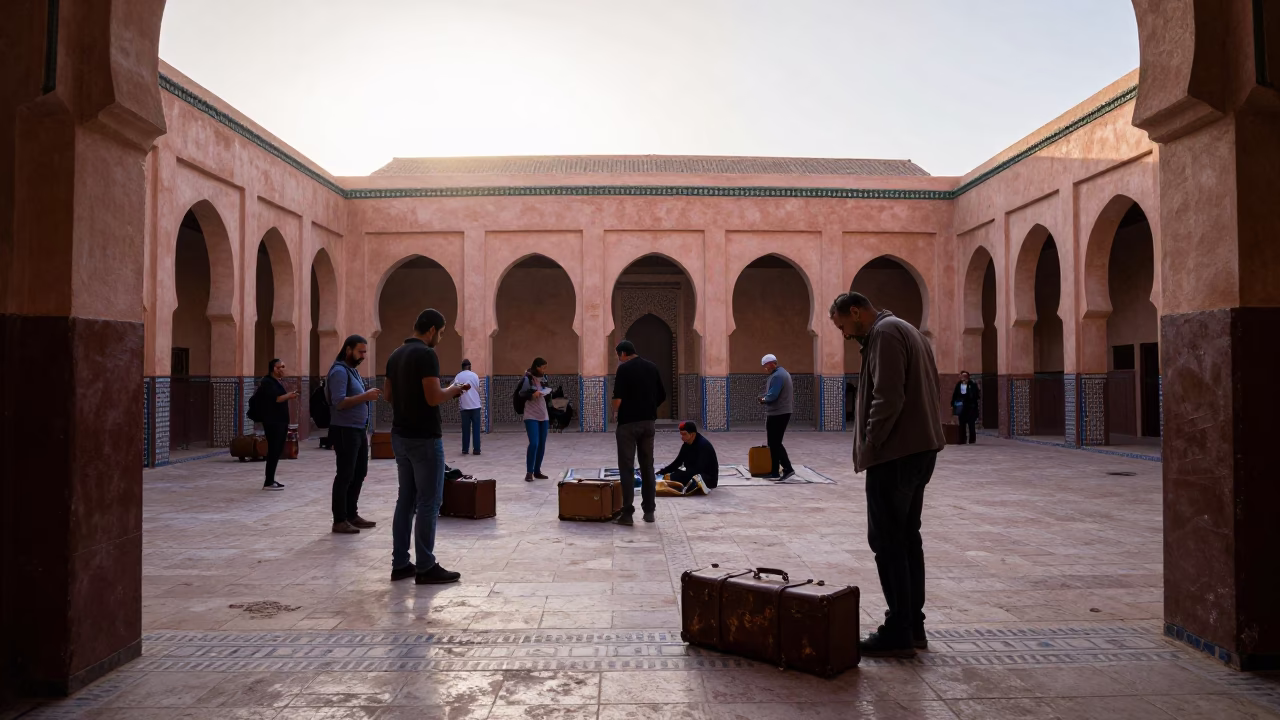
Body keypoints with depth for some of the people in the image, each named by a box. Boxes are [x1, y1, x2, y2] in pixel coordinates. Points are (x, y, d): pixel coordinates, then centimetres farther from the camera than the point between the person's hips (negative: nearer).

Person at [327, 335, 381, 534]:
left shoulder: (353, 370, 17)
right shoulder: (339, 371, -13)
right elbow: (339, 403, -23)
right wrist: (366, 396, -25)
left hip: (358, 430, 10)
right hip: (346, 431, -10)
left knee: (359, 473, 13)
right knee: (345, 475, -5)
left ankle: (352, 515, 22)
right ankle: (339, 520, 2)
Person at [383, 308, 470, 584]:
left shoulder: (395, 355, 11)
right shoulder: (426, 354, -17)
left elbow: (388, 394, 17)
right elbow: (433, 398, -22)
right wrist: (452, 390, -4)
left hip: (400, 436, 9)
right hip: (424, 438, -9)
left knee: (406, 500, 12)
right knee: (428, 502, -2)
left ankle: (400, 563, 16)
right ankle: (425, 567, 3)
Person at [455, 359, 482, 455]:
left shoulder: (457, 377, 2)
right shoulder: (474, 375, 0)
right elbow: (478, 390, 2)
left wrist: (458, 407, 7)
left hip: (464, 406, 1)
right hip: (475, 405, -1)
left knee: (465, 428, 7)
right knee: (476, 428, 2)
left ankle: (465, 449, 7)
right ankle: (477, 449, 0)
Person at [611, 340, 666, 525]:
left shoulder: (624, 369, -9)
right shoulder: (652, 367, 9)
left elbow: (618, 398, -16)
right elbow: (662, 396, 11)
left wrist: (616, 413, 2)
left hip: (628, 422, -5)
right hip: (648, 421, 6)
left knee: (627, 468, -2)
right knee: (647, 466, 11)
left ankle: (627, 513, -3)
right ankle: (649, 511, 14)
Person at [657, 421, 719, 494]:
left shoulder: (703, 445, -21)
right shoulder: (686, 445, 6)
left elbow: (699, 468, -28)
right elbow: (677, 462, 12)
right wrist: (662, 472, -1)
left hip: (709, 478, -10)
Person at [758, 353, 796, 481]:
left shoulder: (777, 376, -18)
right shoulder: (783, 373, 16)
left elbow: (772, 396, -25)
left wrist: (763, 399, -5)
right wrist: (765, 398, 7)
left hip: (777, 414, -10)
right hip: (782, 412, 10)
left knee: (774, 444, -3)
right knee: (776, 443, 13)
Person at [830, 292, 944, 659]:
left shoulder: (884, 333, -11)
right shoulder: (908, 331, 20)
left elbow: (888, 398, -22)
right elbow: (933, 391, 21)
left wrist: (869, 445, -13)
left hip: (895, 453, -10)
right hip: (921, 448, 10)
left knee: (887, 541, -5)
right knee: (907, 537, 14)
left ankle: (898, 632, 0)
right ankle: (913, 626, 21)